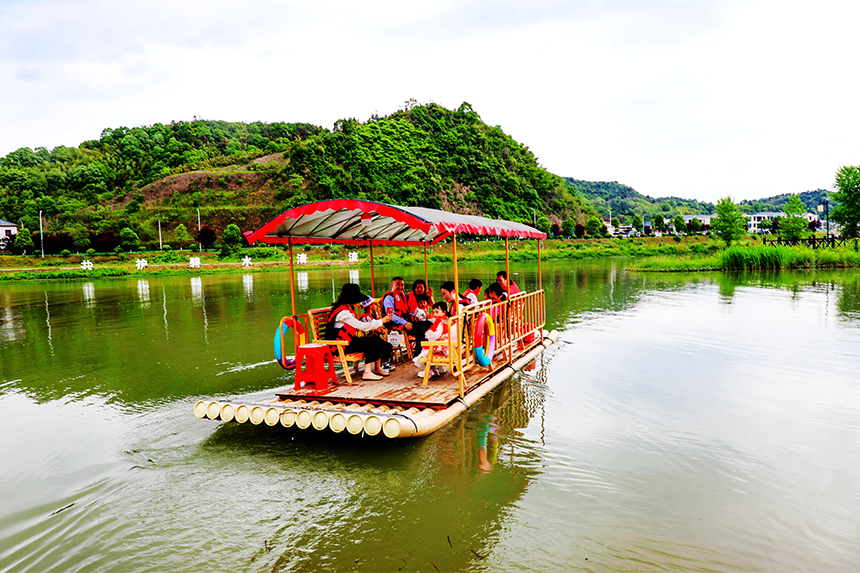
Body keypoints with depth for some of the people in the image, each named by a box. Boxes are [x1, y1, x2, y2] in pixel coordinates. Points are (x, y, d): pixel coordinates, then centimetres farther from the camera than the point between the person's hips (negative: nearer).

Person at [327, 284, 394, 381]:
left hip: (348, 340, 10)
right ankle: (367, 372, -19)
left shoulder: (347, 309, 13)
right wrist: (381, 321, -12)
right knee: (374, 341, -18)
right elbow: (361, 326, -19)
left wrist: (374, 327, 2)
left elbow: (358, 325, 15)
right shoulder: (342, 312, -20)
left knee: (376, 338, 0)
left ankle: (377, 368, 10)